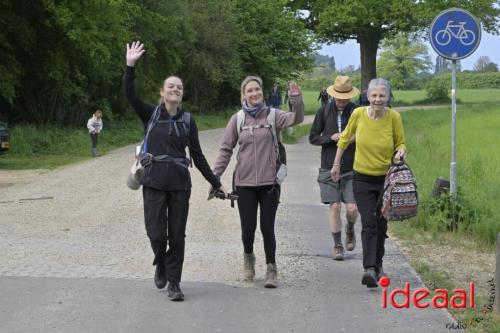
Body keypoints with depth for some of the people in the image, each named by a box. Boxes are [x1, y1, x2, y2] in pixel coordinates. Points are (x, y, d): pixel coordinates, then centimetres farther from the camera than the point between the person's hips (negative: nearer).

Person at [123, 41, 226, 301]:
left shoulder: (188, 120, 8)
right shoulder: (150, 114, 4)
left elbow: (197, 155, 11)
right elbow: (130, 94, -11)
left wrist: (215, 182, 10)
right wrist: (130, 66, -23)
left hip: (180, 182, 1)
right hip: (154, 181, -1)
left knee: (177, 235, 1)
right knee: (156, 233, -6)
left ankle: (174, 283, 12)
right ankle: (161, 265, 26)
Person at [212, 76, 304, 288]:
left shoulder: (272, 115, -1)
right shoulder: (237, 119, 2)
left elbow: (296, 119, -18)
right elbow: (225, 149, 6)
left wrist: (297, 100, -34)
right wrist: (215, 176, 1)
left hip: (269, 181, -1)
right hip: (245, 182, 1)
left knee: (267, 228, 1)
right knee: (248, 227, 5)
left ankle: (271, 268, 17)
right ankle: (248, 256, 36)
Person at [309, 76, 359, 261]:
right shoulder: (324, 111, 1)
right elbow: (313, 137, 3)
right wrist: (331, 138, -12)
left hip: (351, 169, 0)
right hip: (329, 168, 0)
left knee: (352, 208, -5)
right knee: (335, 206, -2)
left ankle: (350, 230, 29)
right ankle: (337, 245, 12)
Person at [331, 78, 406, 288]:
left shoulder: (394, 117, -9)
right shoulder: (358, 114, -9)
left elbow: (401, 143, 5)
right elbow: (345, 138, 9)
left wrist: (400, 152, -18)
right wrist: (336, 164, 14)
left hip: (386, 178, 1)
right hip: (363, 178, -1)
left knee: (381, 224, 12)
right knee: (368, 223, -14)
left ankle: (377, 265, 30)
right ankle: (370, 269, -21)